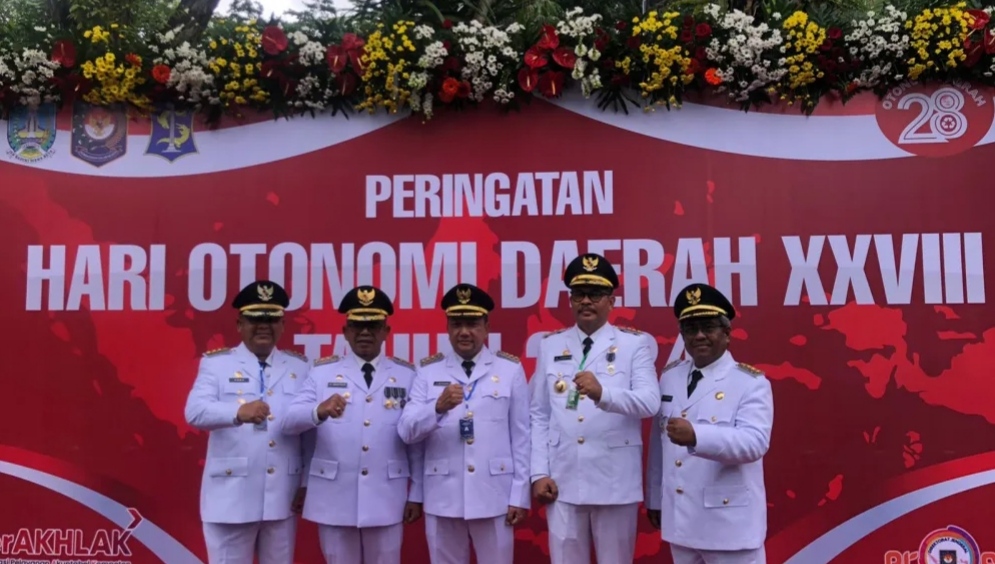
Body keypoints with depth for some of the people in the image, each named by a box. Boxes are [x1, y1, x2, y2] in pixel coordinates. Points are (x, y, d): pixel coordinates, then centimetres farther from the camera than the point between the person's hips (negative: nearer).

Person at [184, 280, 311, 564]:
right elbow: (195, 411, -16)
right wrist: (238, 412, -35)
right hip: (231, 495, -2)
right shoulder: (215, 363, 1)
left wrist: (307, 483, 3)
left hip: (282, 495, 2)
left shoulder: (300, 367, 8)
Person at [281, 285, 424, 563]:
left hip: (386, 500, 0)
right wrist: (319, 412, -32)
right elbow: (289, 422, -10)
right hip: (334, 499, 0)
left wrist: (416, 494, 3)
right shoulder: (322, 372, 2)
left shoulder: (407, 375, 3)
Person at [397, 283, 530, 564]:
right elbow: (406, 432, -4)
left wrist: (519, 495, -2)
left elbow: (521, 437, 1)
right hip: (442, 498, 1)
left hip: (494, 497, -1)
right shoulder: (428, 371, 5)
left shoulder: (510, 369, 3)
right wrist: (438, 407, -22)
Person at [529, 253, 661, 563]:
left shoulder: (636, 343, 0)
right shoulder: (550, 345, 8)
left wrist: (603, 392, -31)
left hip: (615, 482, -2)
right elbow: (539, 415, 5)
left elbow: (650, 402, -14)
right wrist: (539, 473, -2)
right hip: (562, 482, 2)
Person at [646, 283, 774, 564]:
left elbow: (754, 442, -23)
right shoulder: (669, 376, 8)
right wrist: (655, 498, 15)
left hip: (729, 521, -5)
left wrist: (696, 436, -38)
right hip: (679, 518, 5)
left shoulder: (751, 382, -8)